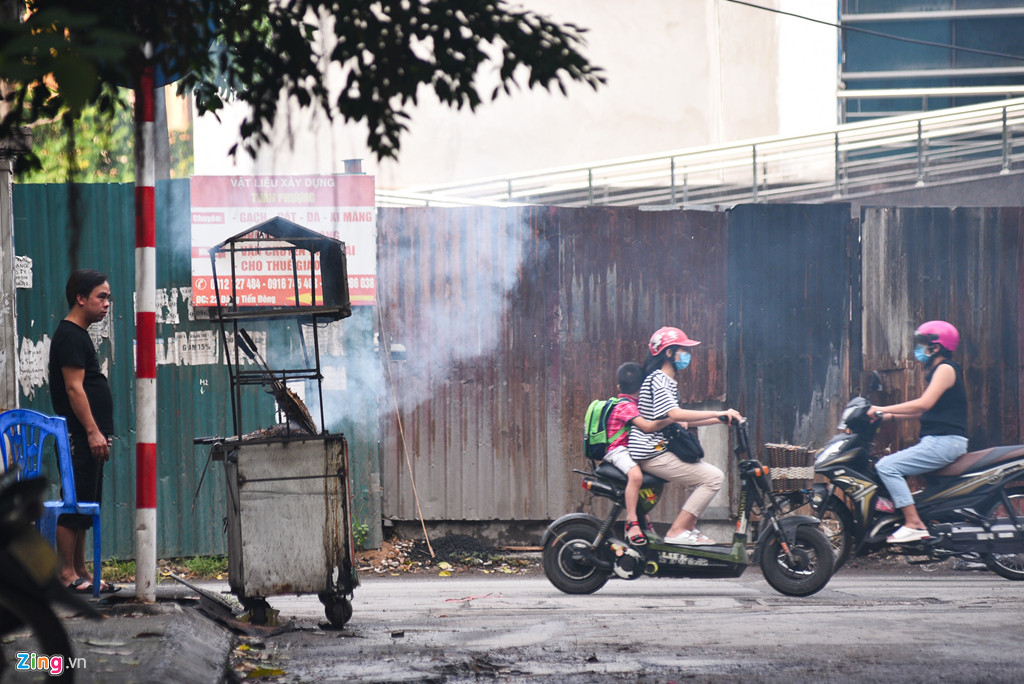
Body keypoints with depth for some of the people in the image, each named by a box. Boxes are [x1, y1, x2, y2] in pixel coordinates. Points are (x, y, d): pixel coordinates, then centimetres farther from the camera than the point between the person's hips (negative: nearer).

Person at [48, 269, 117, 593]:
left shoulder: (79, 335, 20)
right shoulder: (70, 336, -11)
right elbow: (74, 388, -18)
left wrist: (101, 433, 21)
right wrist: (93, 431, -21)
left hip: (87, 438, 10)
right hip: (78, 438, -10)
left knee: (83, 506, 12)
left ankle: (80, 572, 15)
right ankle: (67, 574, -9)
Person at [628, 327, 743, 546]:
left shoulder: (666, 381, 20)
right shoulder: (658, 380, -13)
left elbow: (680, 420, 21)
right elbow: (674, 414, -28)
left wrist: (721, 419, 14)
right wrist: (718, 414, -27)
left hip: (660, 451, 11)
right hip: (653, 454, -11)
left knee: (711, 475, 16)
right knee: (713, 477, -15)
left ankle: (688, 527, 14)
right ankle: (677, 532, -16)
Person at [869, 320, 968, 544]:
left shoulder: (945, 369, -10)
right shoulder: (937, 371, 21)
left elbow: (924, 403, -21)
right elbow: (922, 411, 23)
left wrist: (883, 409, -19)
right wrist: (890, 416, 15)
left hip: (945, 441, -11)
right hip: (937, 441, 11)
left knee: (887, 466, -19)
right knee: (890, 464, 19)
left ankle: (914, 523, -25)